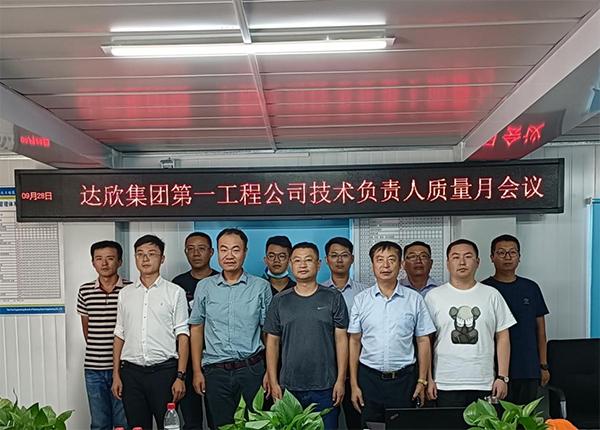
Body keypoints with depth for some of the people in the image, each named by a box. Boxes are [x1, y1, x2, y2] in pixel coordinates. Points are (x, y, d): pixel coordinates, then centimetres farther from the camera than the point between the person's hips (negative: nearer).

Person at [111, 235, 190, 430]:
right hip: (131, 371, 3)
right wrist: (116, 375, 7)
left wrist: (180, 376, -8)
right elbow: (119, 335, 12)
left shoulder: (175, 292, -1)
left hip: (164, 370, -3)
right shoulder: (125, 293, 10)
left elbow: (182, 336, -3)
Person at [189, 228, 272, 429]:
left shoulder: (261, 287, -1)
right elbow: (197, 329, 8)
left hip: (252, 369, -1)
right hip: (215, 372, 2)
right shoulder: (204, 287, 4)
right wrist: (197, 371, 4)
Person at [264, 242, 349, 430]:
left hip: (325, 387, -1)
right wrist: (273, 382, 1)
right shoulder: (280, 301, 4)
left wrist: (341, 379, -5)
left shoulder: (333, 298, 0)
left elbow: (341, 339, -1)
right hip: (289, 387, 2)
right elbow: (272, 342, 5)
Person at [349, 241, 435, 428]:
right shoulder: (361, 300, 1)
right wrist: (354, 384, 1)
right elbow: (355, 342, 3)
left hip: (404, 379, 0)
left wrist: (422, 381, 1)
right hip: (369, 378, 1)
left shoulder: (415, 299, -1)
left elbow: (423, 341, 4)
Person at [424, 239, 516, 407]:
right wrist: (428, 379, -2)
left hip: (484, 385, 1)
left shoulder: (492, 295, 5)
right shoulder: (434, 296, 0)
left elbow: (502, 338, 6)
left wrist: (502, 377, 0)